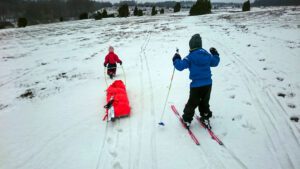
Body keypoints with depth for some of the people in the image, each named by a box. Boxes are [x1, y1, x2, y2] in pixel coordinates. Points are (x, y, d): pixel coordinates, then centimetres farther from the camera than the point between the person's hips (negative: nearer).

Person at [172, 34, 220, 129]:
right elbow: (215, 63, 21)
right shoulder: (207, 55, 4)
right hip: (208, 84, 5)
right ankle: (205, 118, 32)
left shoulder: (191, 57, -13)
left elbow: (180, 66, -19)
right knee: (204, 102, 22)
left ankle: (187, 120, 19)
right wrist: (215, 54, 38)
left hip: (196, 85, -5)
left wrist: (176, 60, -1)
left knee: (192, 103, 9)